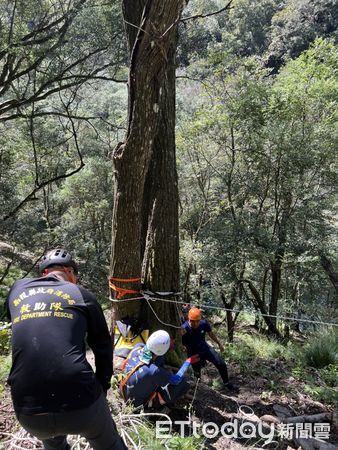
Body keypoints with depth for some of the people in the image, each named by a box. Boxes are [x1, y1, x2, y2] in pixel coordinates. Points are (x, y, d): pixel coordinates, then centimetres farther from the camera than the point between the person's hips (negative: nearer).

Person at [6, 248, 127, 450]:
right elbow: (103, 348, 9)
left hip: (28, 411, 3)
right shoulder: (81, 293, 5)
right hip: (80, 403, -3)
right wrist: (103, 387, 22)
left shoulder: (17, 289, 12)